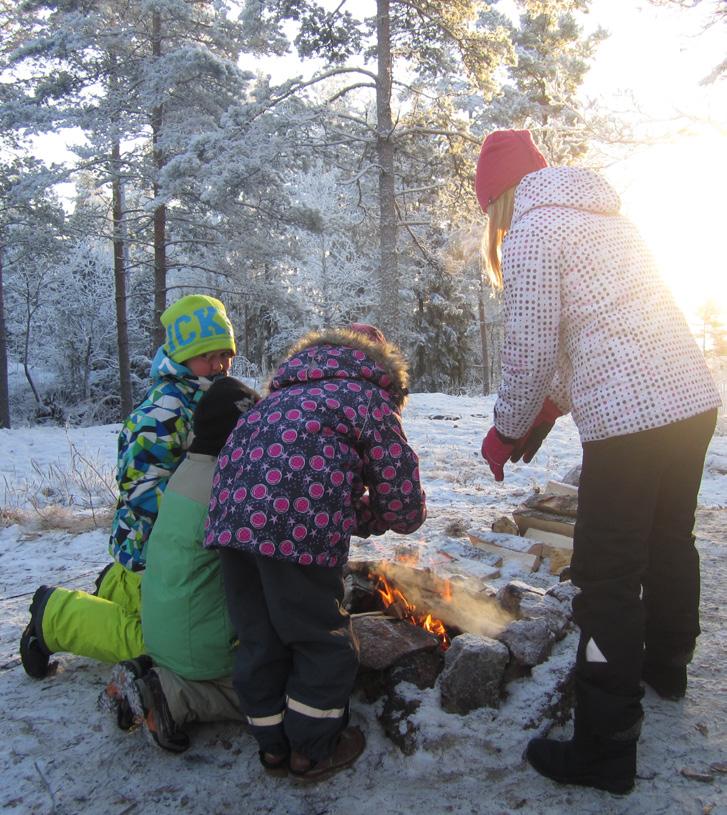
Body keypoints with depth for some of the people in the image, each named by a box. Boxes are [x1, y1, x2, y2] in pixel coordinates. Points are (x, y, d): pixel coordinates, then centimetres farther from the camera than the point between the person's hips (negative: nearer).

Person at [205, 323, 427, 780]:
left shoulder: (292, 391, 33)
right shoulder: (370, 397, 12)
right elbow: (403, 502, 7)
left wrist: (350, 514, 31)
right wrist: (407, 516, 28)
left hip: (232, 511, 8)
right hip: (298, 524, -7)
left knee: (259, 640, 22)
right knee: (324, 641, 14)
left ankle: (274, 746, 39)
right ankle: (313, 751, 32)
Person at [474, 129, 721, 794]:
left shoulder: (530, 231, -7)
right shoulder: (602, 215, 20)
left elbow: (530, 349, -10)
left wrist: (505, 432, 4)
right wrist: (550, 408, 20)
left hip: (628, 419, -9)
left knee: (608, 582, 0)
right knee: (670, 544, 25)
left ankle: (604, 753, 12)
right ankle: (666, 667, 48)